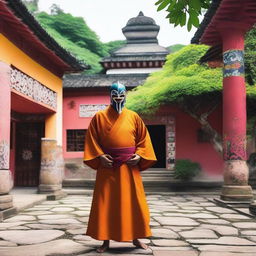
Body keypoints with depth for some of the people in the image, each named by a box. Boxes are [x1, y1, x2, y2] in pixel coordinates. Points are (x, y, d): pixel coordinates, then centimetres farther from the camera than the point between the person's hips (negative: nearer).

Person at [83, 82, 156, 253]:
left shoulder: (134, 117, 7)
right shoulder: (99, 117, 3)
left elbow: (143, 138, 8)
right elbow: (92, 139, 2)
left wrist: (139, 155, -5)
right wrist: (99, 156, -10)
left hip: (129, 166, 1)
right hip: (107, 166, -1)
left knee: (133, 201, 4)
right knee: (106, 203, 2)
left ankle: (135, 237, 18)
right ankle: (106, 240, 11)